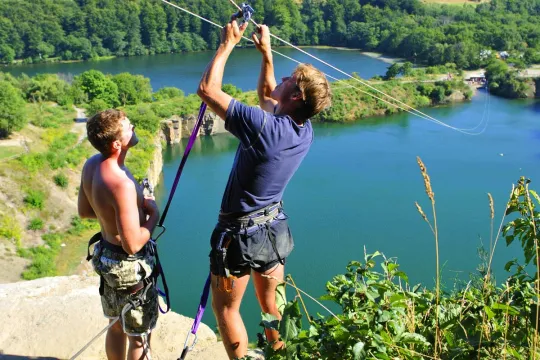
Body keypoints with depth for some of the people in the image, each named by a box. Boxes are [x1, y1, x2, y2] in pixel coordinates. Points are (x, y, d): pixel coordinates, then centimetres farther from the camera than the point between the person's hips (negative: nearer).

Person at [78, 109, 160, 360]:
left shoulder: (91, 165, -6)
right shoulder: (122, 184, -32)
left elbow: (84, 211, 9)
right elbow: (132, 245, -29)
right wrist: (153, 215, -14)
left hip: (105, 255, 9)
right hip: (130, 266, -8)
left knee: (117, 326, 26)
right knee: (140, 337, 11)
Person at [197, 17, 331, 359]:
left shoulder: (263, 126, -28)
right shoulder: (306, 131, -6)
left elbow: (207, 89, -21)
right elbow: (268, 96, 14)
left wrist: (228, 43, -12)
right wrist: (266, 51, 12)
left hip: (240, 232, -7)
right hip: (275, 228, 7)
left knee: (226, 308, 12)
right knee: (272, 304, 22)